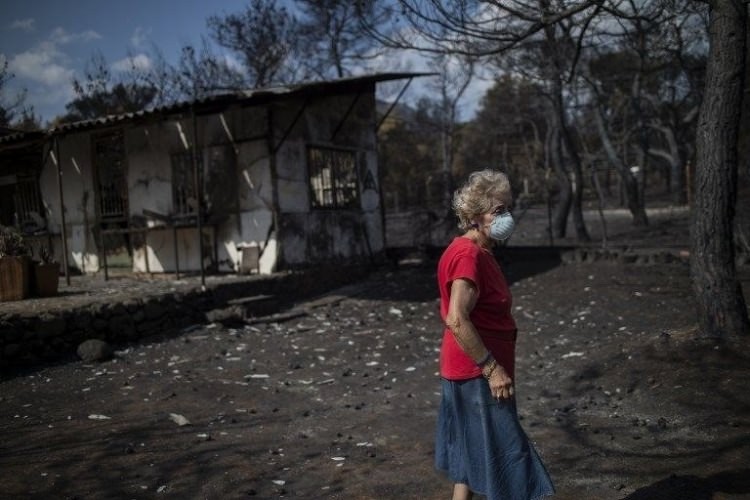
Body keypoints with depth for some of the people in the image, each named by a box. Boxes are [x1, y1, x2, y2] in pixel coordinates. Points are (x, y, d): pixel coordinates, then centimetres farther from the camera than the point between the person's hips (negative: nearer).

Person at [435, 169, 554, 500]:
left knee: (474, 453, 18)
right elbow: (457, 320, -29)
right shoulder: (468, 255, -21)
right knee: (507, 454, -1)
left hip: (471, 373, 10)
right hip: (477, 375, -10)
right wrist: (492, 369, -24)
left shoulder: (478, 251, 11)